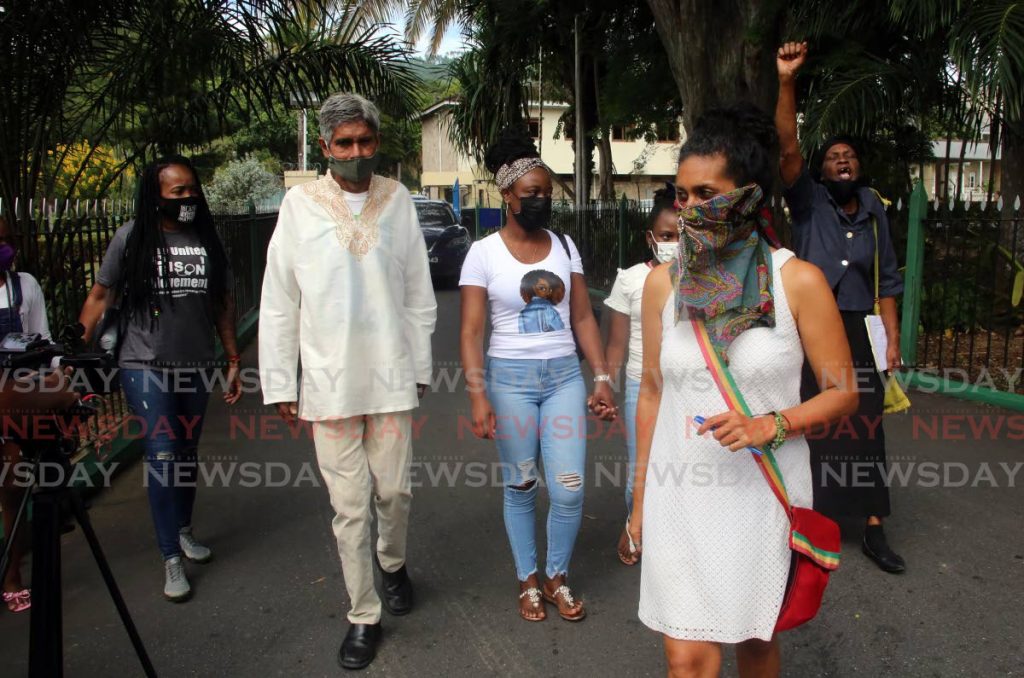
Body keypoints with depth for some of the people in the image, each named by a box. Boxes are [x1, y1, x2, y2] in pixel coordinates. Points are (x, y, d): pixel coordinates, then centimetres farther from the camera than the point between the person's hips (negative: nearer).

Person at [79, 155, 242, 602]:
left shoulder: (207, 239, 5)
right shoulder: (132, 238, -4)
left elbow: (223, 302, 10)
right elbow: (100, 297, 0)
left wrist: (233, 360, 10)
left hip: (196, 365, 4)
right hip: (146, 366, -3)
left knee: (188, 451, 15)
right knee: (163, 454, -7)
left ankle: (183, 531, 35)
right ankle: (171, 558, 3)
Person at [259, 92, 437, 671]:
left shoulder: (398, 200, 3)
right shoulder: (301, 204, -1)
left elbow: (419, 294, 8)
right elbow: (278, 303, 1)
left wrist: (420, 366, 9)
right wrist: (280, 383, 0)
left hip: (391, 374, 1)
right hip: (329, 379, -1)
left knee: (395, 489, 10)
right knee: (349, 504, 6)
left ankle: (392, 561, 43)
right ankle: (364, 616, 24)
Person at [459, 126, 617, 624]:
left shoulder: (564, 246, 7)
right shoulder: (484, 252, -4)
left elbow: (583, 317, 8)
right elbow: (471, 331, -7)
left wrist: (601, 378, 1)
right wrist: (478, 395, -16)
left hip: (564, 375, 3)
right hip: (511, 377, -3)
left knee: (570, 489, 0)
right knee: (520, 487, 8)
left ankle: (557, 578, 24)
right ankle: (528, 581, 29)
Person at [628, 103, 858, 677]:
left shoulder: (798, 281, -8)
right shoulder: (663, 282, 0)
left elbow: (843, 393, -2)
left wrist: (771, 425, -21)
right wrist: (640, 497, 12)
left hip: (762, 493, -1)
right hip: (680, 495, 1)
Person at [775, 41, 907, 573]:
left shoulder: (874, 212, 10)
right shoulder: (809, 201, 0)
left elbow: (887, 282, 11)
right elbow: (788, 148, -15)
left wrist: (893, 340, 5)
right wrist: (786, 81, -24)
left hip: (859, 335, 3)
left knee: (863, 429, 7)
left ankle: (873, 531, 18)